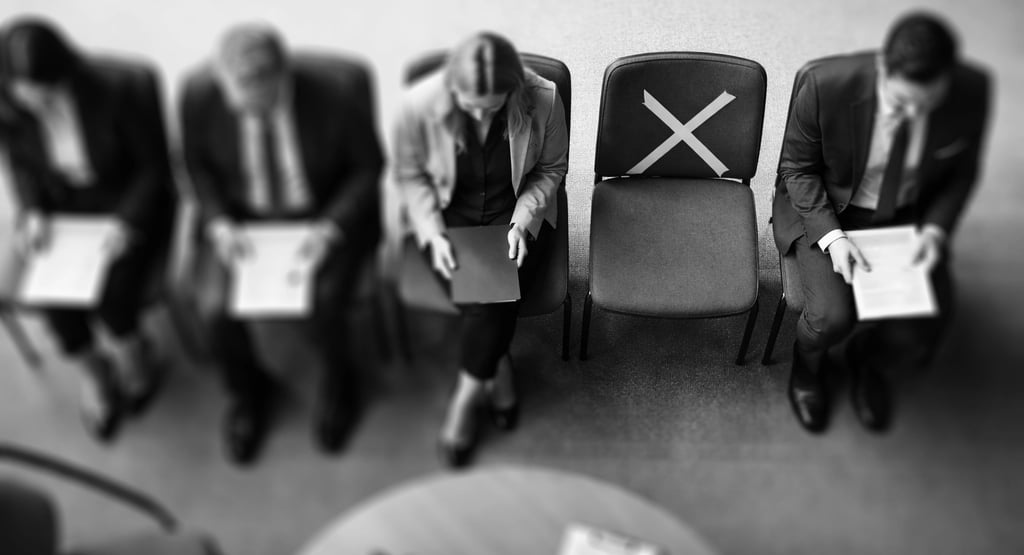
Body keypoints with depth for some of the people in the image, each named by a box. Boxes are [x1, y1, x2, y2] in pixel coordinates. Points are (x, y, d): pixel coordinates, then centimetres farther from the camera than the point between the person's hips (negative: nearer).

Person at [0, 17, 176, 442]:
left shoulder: (124, 87, -26)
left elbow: (155, 165, -13)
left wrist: (128, 223, -24)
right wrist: (34, 212, -11)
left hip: (131, 202, -3)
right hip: (63, 206, 3)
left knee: (113, 292, -24)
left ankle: (132, 355, 12)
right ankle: (93, 370, 11)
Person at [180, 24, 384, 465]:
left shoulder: (339, 88, -24)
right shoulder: (199, 93, -17)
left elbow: (368, 167, -8)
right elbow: (198, 165, 4)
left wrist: (331, 228, -20)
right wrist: (217, 223, -13)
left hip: (330, 216, -2)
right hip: (244, 218, 3)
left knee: (322, 310, -25)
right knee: (221, 316, -17)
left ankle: (338, 381, 15)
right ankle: (249, 391, 20)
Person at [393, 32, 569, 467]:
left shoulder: (543, 101, -22)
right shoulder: (419, 105, -22)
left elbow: (551, 169, -4)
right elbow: (411, 175, -5)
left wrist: (522, 221, -17)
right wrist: (433, 234, -17)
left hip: (516, 211, 0)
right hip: (449, 214, 1)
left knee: (500, 289, -24)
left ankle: (466, 399, -4)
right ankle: (498, 372, 2)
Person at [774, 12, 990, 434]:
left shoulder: (972, 91, -18)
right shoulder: (825, 84, -27)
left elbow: (961, 172, 2)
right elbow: (797, 168, -11)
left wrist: (935, 230, -14)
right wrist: (832, 236, -23)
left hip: (910, 216, 3)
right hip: (826, 209, -2)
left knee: (917, 344, -14)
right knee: (832, 316, -25)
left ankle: (867, 359, 26)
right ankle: (809, 365, 15)